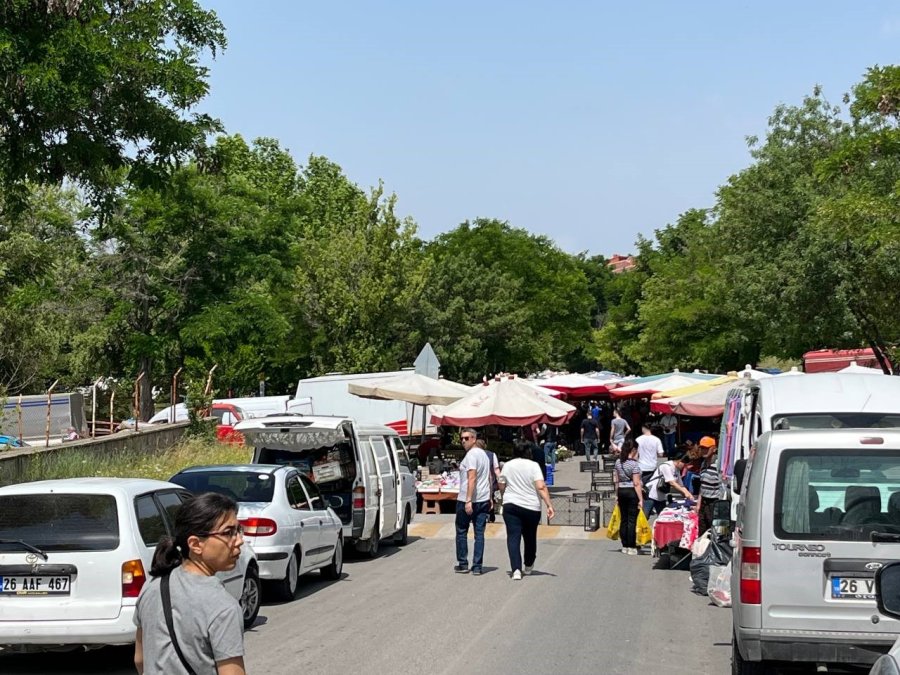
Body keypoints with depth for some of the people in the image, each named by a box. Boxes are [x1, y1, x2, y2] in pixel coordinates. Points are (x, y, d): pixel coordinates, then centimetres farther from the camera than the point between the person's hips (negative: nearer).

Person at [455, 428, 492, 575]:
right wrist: (489, 498, 23)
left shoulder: (471, 455, -13)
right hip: (483, 500, 7)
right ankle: (477, 567, 3)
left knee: (461, 532, 6)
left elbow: (472, 478, -21)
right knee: (479, 533, 4)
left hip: (466, 501, -7)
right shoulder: (484, 454, 14)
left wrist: (468, 501, -24)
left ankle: (463, 564, 9)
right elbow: (489, 478, 19)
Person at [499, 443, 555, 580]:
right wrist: (549, 505, -14)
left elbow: (502, 487, 12)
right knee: (530, 537, 18)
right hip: (532, 507, 0)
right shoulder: (533, 465, -2)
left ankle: (516, 570, -20)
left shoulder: (507, 465, 5)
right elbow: (541, 487, -13)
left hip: (511, 505, 0)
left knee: (513, 537, -4)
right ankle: (528, 566, 36)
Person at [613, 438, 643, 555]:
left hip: (621, 491, 6)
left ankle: (625, 546, 17)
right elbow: (636, 484, -15)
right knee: (632, 520, -2)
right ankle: (631, 547, -1)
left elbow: (616, 480, 11)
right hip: (632, 492, -6)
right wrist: (641, 499, -13)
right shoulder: (634, 464, -13)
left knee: (624, 519, 12)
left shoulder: (618, 462, 5)